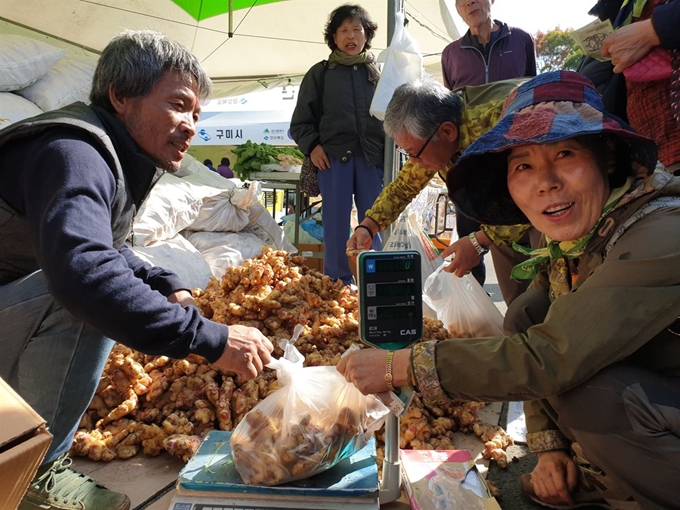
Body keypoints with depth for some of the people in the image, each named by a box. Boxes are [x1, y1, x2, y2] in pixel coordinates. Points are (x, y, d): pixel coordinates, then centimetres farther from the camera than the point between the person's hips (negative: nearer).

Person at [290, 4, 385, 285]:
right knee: (336, 225, -2)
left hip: (373, 158, 1)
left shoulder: (379, 72, 15)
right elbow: (301, 121, 12)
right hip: (334, 157, -1)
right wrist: (311, 146, -5)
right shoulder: (320, 73, 11)